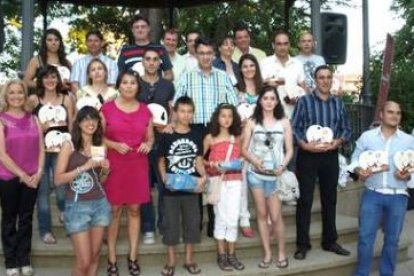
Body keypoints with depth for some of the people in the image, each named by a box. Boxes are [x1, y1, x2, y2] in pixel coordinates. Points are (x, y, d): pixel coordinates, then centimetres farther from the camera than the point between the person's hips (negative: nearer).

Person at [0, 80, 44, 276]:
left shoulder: (33, 119, 6)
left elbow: (41, 148, 6)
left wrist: (39, 172, -7)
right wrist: (22, 175, -13)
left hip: (32, 178, 3)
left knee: (26, 218, 11)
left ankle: (24, 260, 22)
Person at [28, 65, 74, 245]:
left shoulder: (66, 99, 7)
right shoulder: (33, 99, 3)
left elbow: (72, 126, 8)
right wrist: (40, 128, -11)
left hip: (61, 150, 1)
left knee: (62, 188, -7)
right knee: (43, 191, 2)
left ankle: (65, 212, 25)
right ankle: (45, 230, 13)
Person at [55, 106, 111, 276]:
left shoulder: (100, 146, 8)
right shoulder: (69, 146, -5)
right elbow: (58, 179, -11)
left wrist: (105, 170, -3)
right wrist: (84, 167, -17)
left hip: (100, 204, 4)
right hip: (76, 207, -4)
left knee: (95, 256, 9)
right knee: (83, 261, -3)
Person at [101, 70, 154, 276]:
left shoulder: (145, 110, 7)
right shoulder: (107, 108, -1)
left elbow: (150, 137, 14)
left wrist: (148, 144, -8)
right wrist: (115, 145, -16)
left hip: (138, 166, 3)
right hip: (114, 165, -2)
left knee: (134, 209, 8)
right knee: (114, 210, 1)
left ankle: (132, 257, 18)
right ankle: (112, 259, 11)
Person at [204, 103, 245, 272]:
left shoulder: (237, 138, 10)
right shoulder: (210, 138, 2)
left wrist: (240, 163, -4)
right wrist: (212, 164, -15)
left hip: (235, 181, 2)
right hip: (218, 181, -2)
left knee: (233, 219, 1)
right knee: (221, 218, 2)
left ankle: (232, 255, 13)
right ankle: (221, 255, 12)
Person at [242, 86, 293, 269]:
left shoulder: (284, 122, 4)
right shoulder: (252, 122, 3)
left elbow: (289, 150, 4)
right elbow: (244, 149, 2)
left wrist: (282, 166, -12)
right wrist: (254, 160, -16)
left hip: (275, 175, -1)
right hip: (255, 173, 1)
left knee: (276, 216, -2)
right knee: (261, 214, 7)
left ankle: (282, 253, 16)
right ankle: (267, 253, 17)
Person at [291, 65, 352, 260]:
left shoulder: (339, 103, 9)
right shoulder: (304, 101, -3)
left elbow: (347, 129, 9)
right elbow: (294, 128, -7)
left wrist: (338, 141, -10)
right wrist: (304, 144, -21)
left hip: (331, 156, 4)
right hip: (307, 156, -4)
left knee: (330, 199, 12)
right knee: (305, 200, 0)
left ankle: (330, 241, 25)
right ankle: (302, 244, 10)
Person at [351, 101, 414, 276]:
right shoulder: (367, 136, 2)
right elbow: (355, 159, 6)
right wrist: (360, 171, -14)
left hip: (398, 197, 1)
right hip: (372, 194, -1)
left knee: (392, 239, 11)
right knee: (365, 237, 1)